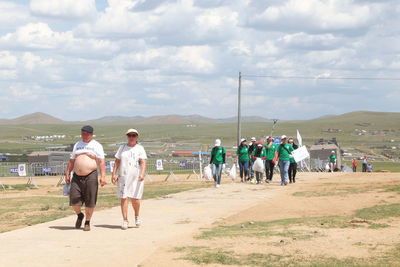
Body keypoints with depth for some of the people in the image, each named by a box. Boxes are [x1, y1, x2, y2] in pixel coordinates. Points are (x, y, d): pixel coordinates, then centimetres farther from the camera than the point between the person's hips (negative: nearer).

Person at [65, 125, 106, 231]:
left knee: (90, 201, -2)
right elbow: (71, 161, 19)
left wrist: (103, 176, -17)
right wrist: (67, 174, 11)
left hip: (90, 176, -4)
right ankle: (79, 215, 24)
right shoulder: (77, 145, 16)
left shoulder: (96, 146, 2)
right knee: (74, 200, -4)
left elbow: (101, 162, -6)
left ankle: (87, 222, 13)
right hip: (77, 176, 4)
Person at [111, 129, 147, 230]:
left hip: (136, 177, -1)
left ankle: (137, 216, 24)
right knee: (124, 198, -5)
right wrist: (114, 174, 2)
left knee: (135, 198, -3)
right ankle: (125, 220, 0)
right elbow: (117, 162, 12)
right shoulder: (122, 147, 12)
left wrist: (142, 174, -21)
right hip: (123, 176, 1)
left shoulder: (140, 148, 6)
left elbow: (143, 163, -5)